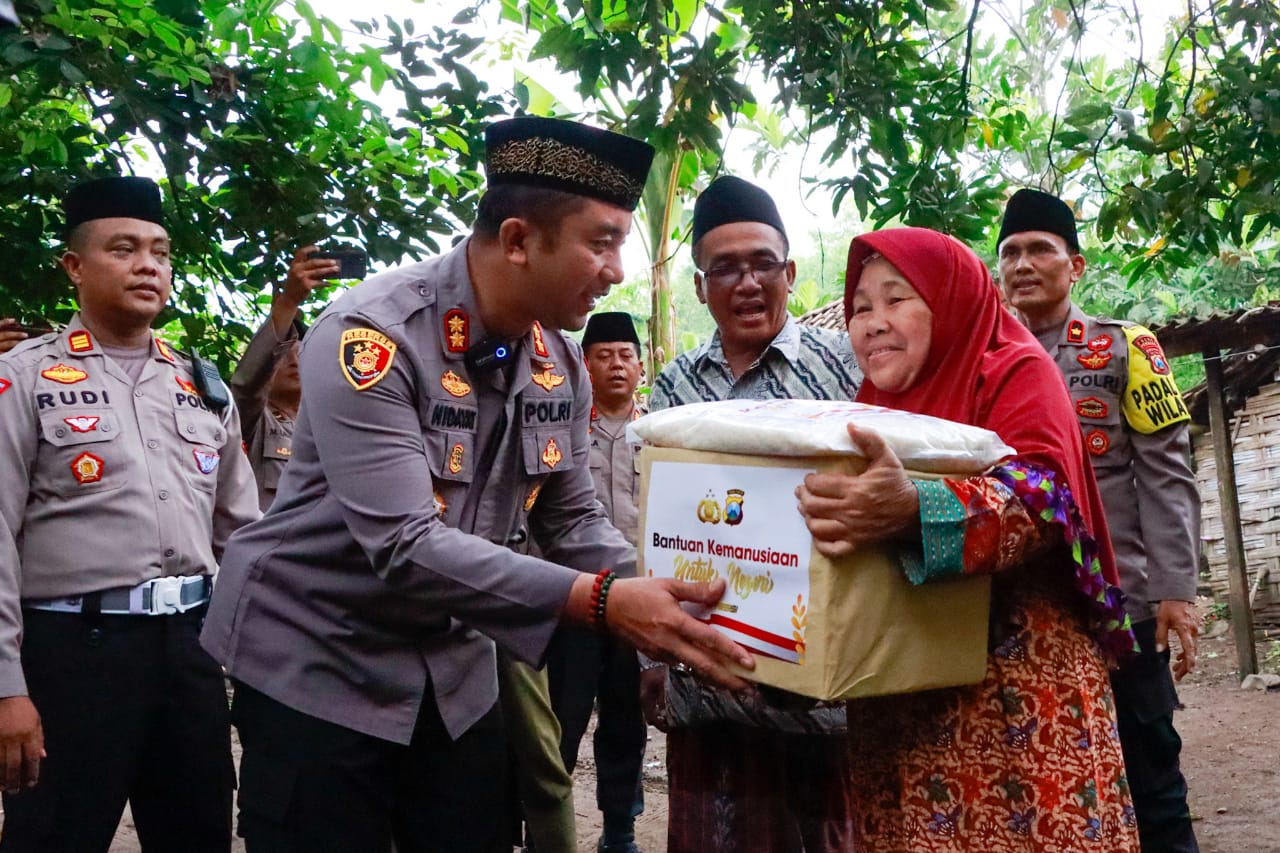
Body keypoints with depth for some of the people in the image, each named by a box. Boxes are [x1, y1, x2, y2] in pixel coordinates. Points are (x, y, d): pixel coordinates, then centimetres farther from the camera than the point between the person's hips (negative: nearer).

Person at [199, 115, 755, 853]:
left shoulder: (562, 366, -2)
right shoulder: (373, 334, -24)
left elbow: (573, 520, 4)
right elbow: (406, 547, -32)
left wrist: (659, 602, -12)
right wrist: (600, 601, -37)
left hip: (454, 669, 6)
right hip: (316, 663, -6)